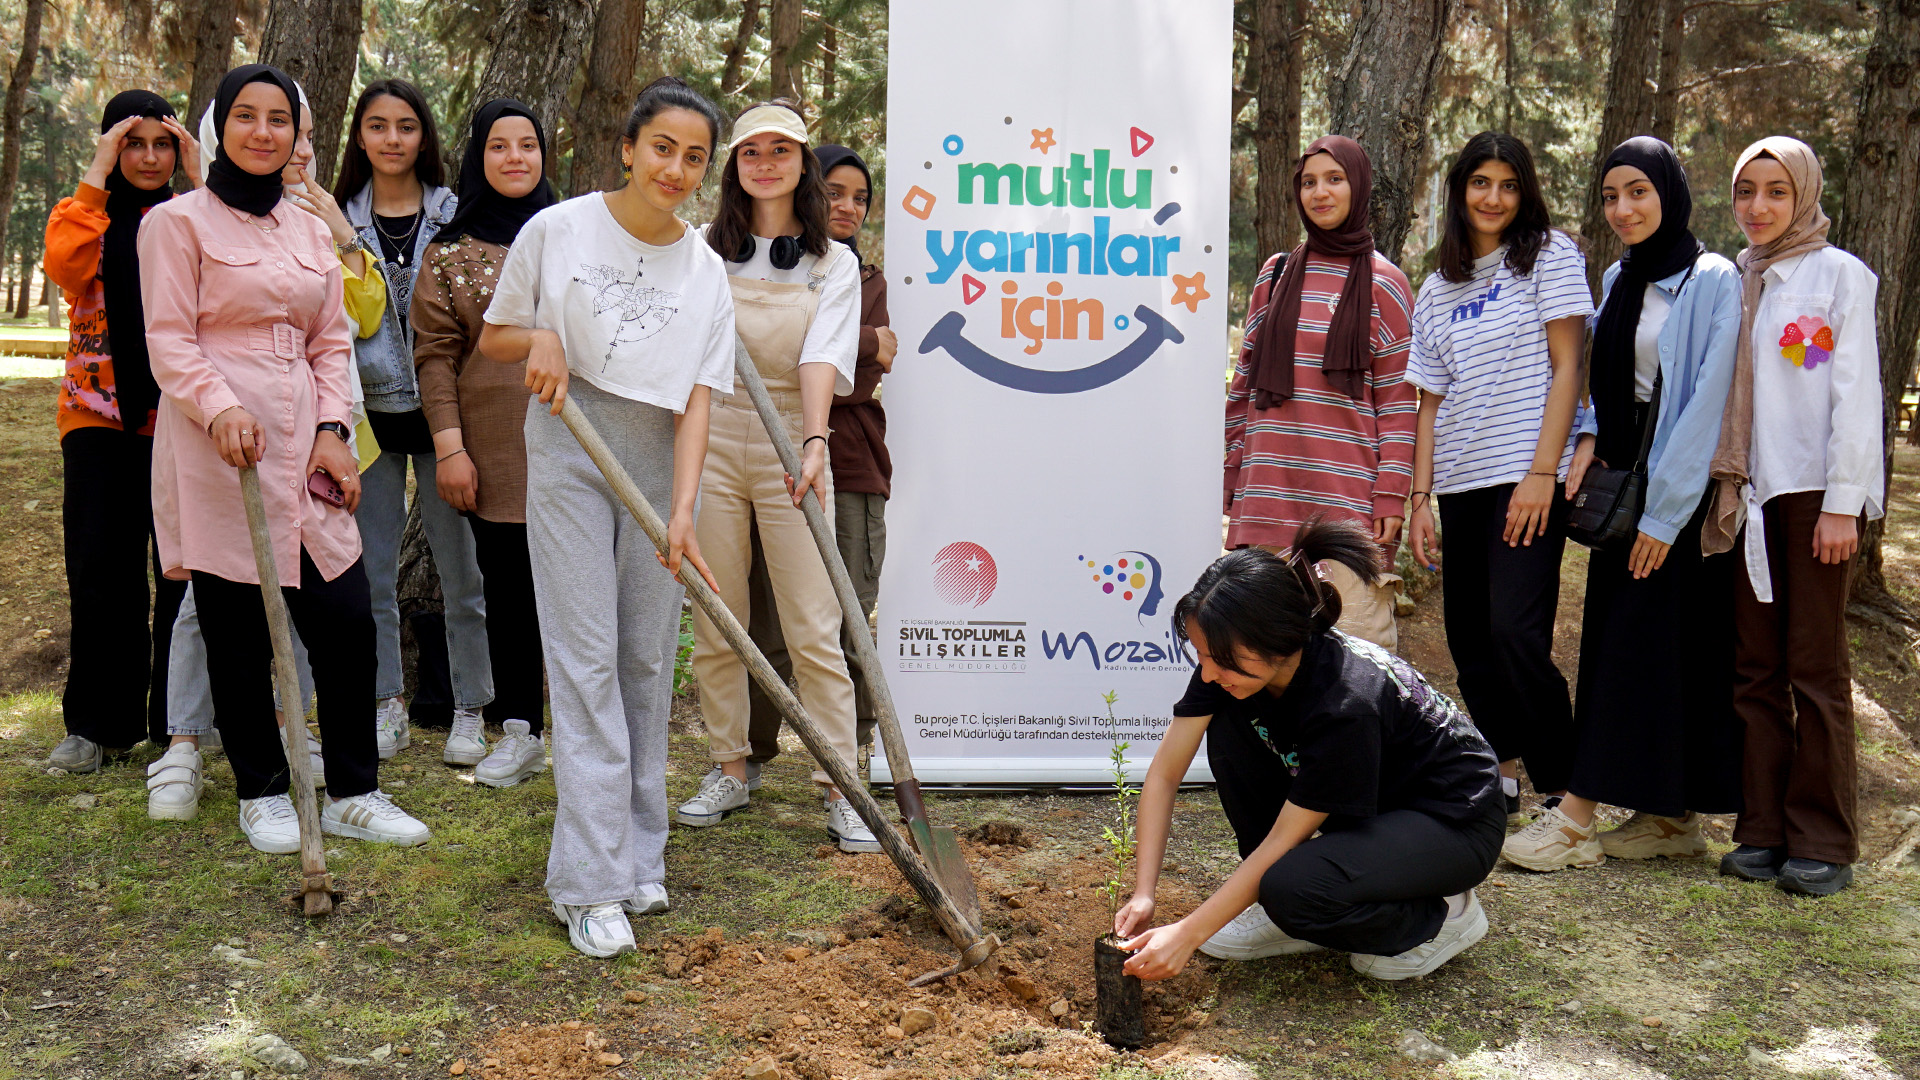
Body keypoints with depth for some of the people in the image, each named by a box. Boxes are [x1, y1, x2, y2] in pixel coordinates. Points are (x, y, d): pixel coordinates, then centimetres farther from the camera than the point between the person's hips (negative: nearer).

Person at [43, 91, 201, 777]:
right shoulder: (83, 213, 11)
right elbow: (65, 265, -14)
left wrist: (203, 183, -10)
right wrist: (97, 174, -10)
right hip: (101, 416, 0)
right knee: (101, 571, 0)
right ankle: (99, 725, 11)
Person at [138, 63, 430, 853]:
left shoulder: (309, 229, 16)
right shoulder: (179, 221, -1)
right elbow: (169, 339, -7)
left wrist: (332, 430, 3)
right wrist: (219, 408, -24)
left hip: (303, 448, 5)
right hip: (218, 451, -5)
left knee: (347, 622, 1)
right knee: (239, 633, 2)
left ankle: (351, 793, 15)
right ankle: (261, 794, 19)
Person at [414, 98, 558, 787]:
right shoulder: (450, 253, 8)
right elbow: (434, 355, 4)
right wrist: (449, 445, -6)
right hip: (494, 450, 0)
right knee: (507, 584, 5)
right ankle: (521, 733, 16)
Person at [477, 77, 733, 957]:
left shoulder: (706, 273, 1)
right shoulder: (557, 231, -4)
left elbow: (696, 402, -6)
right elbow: (490, 338, 7)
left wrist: (682, 511, -19)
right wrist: (539, 337, -16)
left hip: (658, 461, 3)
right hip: (569, 452, -2)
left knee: (648, 660, 6)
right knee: (586, 659, -8)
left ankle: (639, 856, 18)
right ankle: (592, 882, -6)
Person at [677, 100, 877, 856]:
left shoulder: (834, 263, 4)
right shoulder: (705, 253, 9)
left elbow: (822, 358, -11)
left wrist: (812, 440, -25)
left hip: (791, 445, -2)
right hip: (708, 442, 2)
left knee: (815, 630, -3)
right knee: (715, 623, 7)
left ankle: (841, 785, 4)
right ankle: (729, 770, 20)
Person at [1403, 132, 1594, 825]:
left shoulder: (1550, 255, 3)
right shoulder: (1437, 290, 17)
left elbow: (1566, 369, -5)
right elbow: (1431, 400, 15)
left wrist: (1542, 473, -13)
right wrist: (1420, 496, 6)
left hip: (1527, 478, -6)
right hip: (1461, 484, 6)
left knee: (1515, 634, -16)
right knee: (1469, 639, 6)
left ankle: (1568, 795, -6)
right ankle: (1500, 782, 19)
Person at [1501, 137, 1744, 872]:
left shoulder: (1713, 282, -10)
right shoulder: (1618, 281, 13)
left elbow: (1707, 400, -15)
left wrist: (1665, 509, -18)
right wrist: (1590, 440, 0)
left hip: (1682, 490, -8)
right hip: (1624, 481, 8)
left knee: (1637, 643, -6)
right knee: (1616, 637, 6)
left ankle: (1577, 820, -5)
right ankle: (1674, 818, 14)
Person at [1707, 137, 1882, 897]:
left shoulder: (1839, 275, 0)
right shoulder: (1735, 282, 15)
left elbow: (1855, 393, -6)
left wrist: (1841, 503, -11)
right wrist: (1724, 488, 8)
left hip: (1816, 491, -5)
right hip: (1750, 493, 5)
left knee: (1816, 669, -3)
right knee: (1755, 669, 4)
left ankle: (1823, 843, 4)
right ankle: (1765, 830, 11)